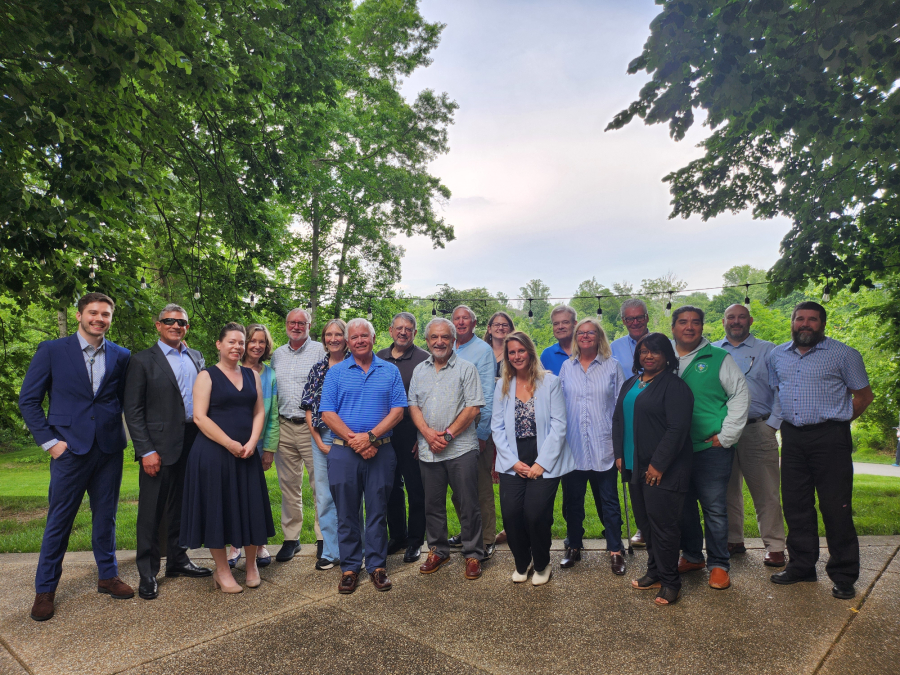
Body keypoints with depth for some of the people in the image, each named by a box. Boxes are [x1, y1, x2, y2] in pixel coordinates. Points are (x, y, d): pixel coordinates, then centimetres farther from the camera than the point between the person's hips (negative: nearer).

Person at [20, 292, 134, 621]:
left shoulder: (121, 356, 3)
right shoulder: (52, 350, -2)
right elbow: (28, 399, -1)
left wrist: (121, 434, -1)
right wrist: (49, 441, -6)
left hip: (109, 449, 2)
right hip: (70, 448, -2)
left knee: (106, 516, 13)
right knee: (59, 520, 6)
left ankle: (108, 576, 29)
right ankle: (45, 590, 22)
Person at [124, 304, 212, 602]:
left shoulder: (197, 358, 11)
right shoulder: (142, 360, -3)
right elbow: (132, 409, -6)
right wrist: (146, 451, -13)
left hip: (192, 443, 5)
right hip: (160, 446, -5)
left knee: (182, 506, 15)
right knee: (152, 511, 4)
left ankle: (178, 560, 30)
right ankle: (147, 573, 17)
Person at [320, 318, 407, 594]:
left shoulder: (390, 371, 6)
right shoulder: (336, 372, 5)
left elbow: (398, 410, -2)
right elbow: (327, 413, -3)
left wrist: (371, 436, -14)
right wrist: (353, 439, -14)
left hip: (381, 451, 0)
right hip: (344, 452, 0)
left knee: (378, 511, 7)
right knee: (346, 513, 8)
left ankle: (377, 566, 21)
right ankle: (350, 567, 21)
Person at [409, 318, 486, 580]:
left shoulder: (466, 369, -2)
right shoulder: (419, 370, 12)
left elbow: (473, 408, -8)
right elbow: (413, 406, 8)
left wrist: (448, 434, -13)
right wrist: (428, 433, -8)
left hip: (461, 449, -4)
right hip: (428, 450, 4)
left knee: (468, 505, 2)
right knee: (433, 504, 13)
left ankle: (473, 555, 18)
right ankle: (438, 550, 30)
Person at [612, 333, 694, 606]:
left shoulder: (674, 386, -10)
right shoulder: (630, 384, 14)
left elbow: (677, 429, -16)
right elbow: (618, 419, 19)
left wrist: (658, 465, -17)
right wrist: (620, 454, 10)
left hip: (663, 470, -7)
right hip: (635, 467, 7)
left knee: (662, 524, -1)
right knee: (644, 522, 15)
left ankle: (670, 582, 14)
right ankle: (654, 572, 30)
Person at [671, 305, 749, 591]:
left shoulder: (719, 358, 0)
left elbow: (740, 395, 0)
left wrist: (726, 436, -6)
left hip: (711, 448, -3)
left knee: (714, 508, 1)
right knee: (683, 505, 13)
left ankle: (719, 565, 16)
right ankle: (692, 556, 29)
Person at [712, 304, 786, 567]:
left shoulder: (767, 350, 8)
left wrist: (772, 424, -5)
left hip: (757, 430, -2)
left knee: (766, 492, -1)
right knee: (727, 490, 9)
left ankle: (774, 546, 10)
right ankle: (733, 541, 22)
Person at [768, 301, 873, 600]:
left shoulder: (843, 354, -1)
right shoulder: (777, 355, 12)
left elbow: (864, 395, 4)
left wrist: (837, 421, 1)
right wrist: (789, 420, 13)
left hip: (830, 438, -4)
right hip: (792, 437, 5)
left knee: (836, 508, -1)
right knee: (795, 505, 10)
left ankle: (843, 575, 13)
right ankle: (801, 565, 23)